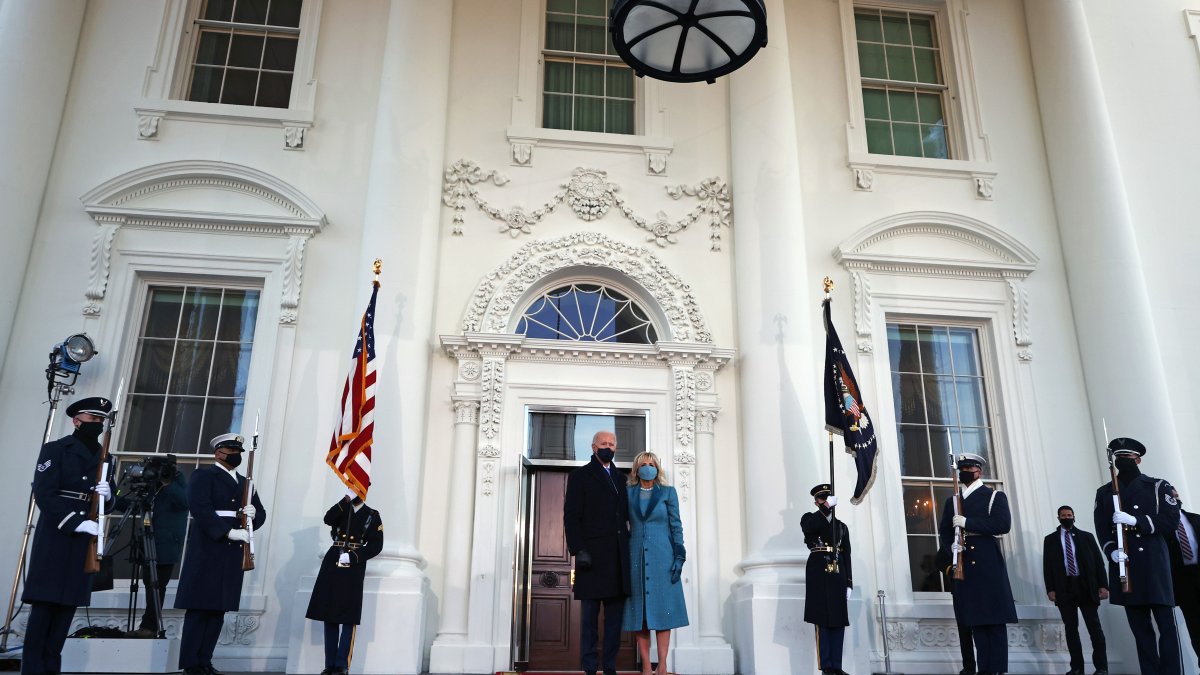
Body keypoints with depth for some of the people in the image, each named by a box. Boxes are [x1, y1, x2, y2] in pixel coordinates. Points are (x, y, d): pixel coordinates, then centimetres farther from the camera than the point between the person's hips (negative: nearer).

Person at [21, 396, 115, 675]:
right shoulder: (55, 449, -1)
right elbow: (43, 494, -12)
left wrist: (108, 493, -10)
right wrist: (77, 522, -22)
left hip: (85, 539, 5)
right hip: (55, 536, -4)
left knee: (69, 603, 4)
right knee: (44, 603, -4)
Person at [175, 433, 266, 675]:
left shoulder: (244, 482, 20)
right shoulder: (203, 475, 1)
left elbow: (261, 513, 17)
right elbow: (200, 508, -14)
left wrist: (254, 514, -7)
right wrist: (228, 531, -20)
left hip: (233, 555, 6)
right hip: (207, 552, -6)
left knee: (218, 610, 5)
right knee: (199, 609, -3)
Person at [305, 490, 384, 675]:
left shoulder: (372, 515, 7)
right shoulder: (341, 509, 14)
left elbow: (376, 545, 0)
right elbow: (328, 519, -9)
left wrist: (352, 557, -11)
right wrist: (347, 499, -13)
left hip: (354, 568, -3)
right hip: (332, 564, 3)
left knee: (349, 618, -6)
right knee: (329, 616, 4)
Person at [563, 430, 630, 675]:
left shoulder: (620, 478, 19)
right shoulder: (580, 476, 4)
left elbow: (626, 514, 19)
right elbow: (571, 516, -3)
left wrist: (629, 547, 6)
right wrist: (578, 550, -13)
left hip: (618, 557, 5)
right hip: (592, 555, -5)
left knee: (615, 614, 5)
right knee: (589, 615, 0)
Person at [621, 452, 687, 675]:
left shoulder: (667, 492, 5)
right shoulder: (628, 492, 9)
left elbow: (676, 525, 2)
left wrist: (679, 556, -7)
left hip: (662, 557, -1)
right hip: (636, 557, 1)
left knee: (662, 609, -3)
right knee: (639, 613, 0)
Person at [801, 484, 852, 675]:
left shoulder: (842, 526, 20)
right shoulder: (809, 518, 9)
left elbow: (847, 557, 15)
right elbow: (809, 527, -18)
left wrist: (849, 583, 7)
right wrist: (827, 506, -17)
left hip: (838, 575, 4)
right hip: (819, 575, -4)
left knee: (838, 621, 1)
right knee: (822, 620, -6)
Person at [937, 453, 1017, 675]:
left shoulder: (995, 496, 6)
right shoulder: (951, 501, 19)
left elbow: (1003, 524, -10)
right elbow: (944, 531, 15)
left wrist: (967, 522, -15)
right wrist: (951, 546, -7)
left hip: (989, 566, -4)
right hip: (964, 567, 4)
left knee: (995, 621, -5)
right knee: (976, 622, 3)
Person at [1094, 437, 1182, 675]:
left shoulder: (1158, 487, 8)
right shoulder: (1104, 492, 14)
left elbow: (1171, 521, -4)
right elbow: (1101, 528, 7)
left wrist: (1135, 520, -17)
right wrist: (1112, 551, -12)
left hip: (1153, 564, -2)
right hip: (1124, 566, 2)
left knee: (1166, 625, -4)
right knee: (1140, 628, 6)